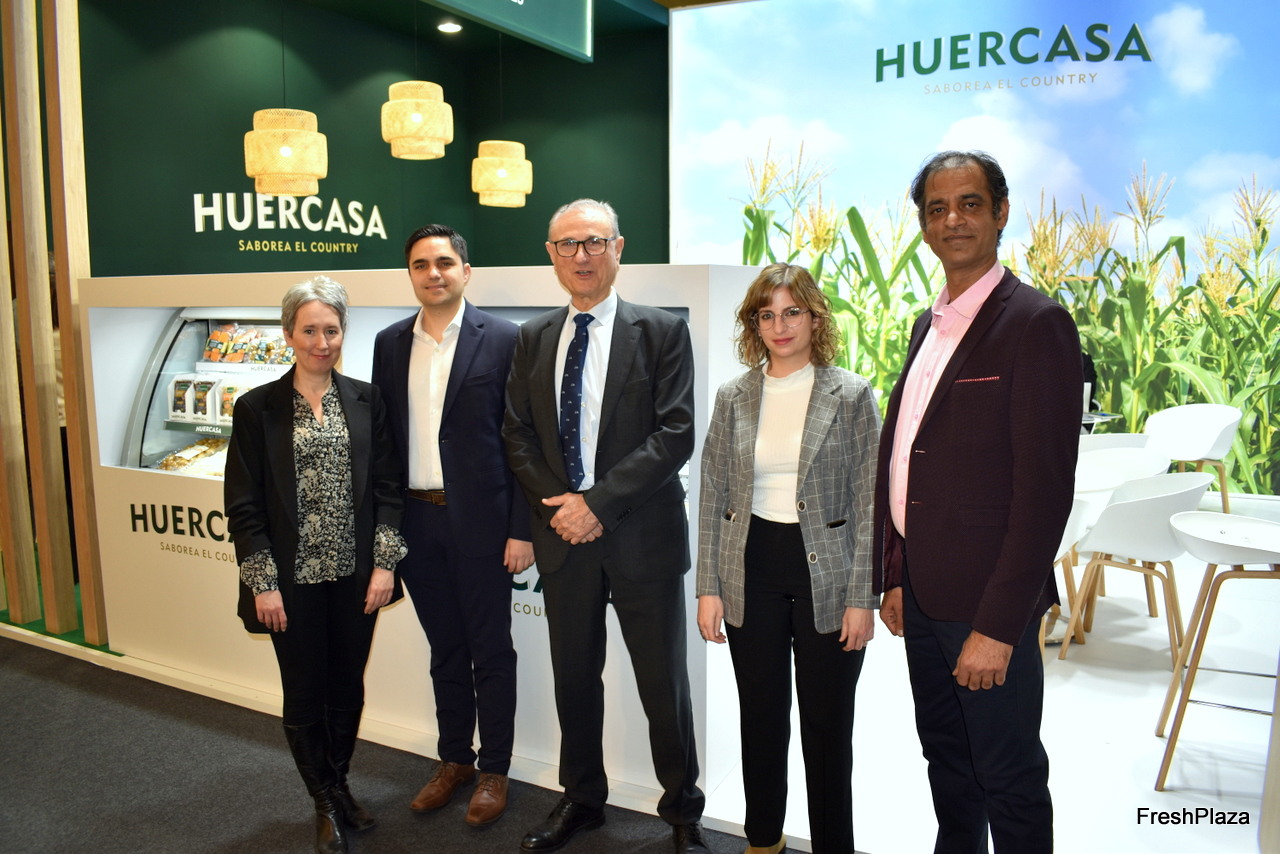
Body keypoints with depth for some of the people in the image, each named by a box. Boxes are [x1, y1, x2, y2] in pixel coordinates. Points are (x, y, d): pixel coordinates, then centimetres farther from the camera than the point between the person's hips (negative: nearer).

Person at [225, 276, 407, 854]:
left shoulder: (366, 401, 2)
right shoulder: (257, 408, -4)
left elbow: (386, 487, 2)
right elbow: (243, 505, -4)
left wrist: (385, 563, -5)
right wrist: (262, 583, -8)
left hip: (356, 575, 2)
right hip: (293, 580, -2)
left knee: (348, 687, 14)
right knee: (305, 694, 10)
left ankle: (340, 787, 37)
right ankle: (326, 804, 31)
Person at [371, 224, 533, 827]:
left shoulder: (502, 339, -6)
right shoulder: (390, 343, 7)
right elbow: (383, 437, 9)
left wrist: (521, 529, -11)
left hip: (480, 522, -4)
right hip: (415, 522, 4)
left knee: (490, 651, 8)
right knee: (444, 650, 17)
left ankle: (494, 770, 23)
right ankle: (454, 759, 33)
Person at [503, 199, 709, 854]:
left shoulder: (661, 331, -4)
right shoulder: (533, 338, 9)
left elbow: (675, 433, -11)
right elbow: (517, 433, 9)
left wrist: (599, 502, -16)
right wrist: (556, 503, -7)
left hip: (642, 535, -3)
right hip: (563, 534, 4)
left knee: (664, 683, 7)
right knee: (574, 678, 16)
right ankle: (581, 799, 36)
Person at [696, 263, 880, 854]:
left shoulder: (852, 396, -3)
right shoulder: (733, 397, 4)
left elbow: (869, 503, -5)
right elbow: (712, 497, 5)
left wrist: (863, 597, -9)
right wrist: (708, 587, 1)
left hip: (826, 572, -2)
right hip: (751, 573, 3)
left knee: (827, 725, 8)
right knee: (760, 717, 14)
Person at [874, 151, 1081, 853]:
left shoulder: (1037, 324, -14)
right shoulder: (930, 324, 11)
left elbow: (1044, 488, -19)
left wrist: (997, 626, -21)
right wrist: (893, 575, 10)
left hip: (985, 602, -7)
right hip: (922, 590, 8)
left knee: (1008, 779, 9)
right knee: (945, 756, 22)